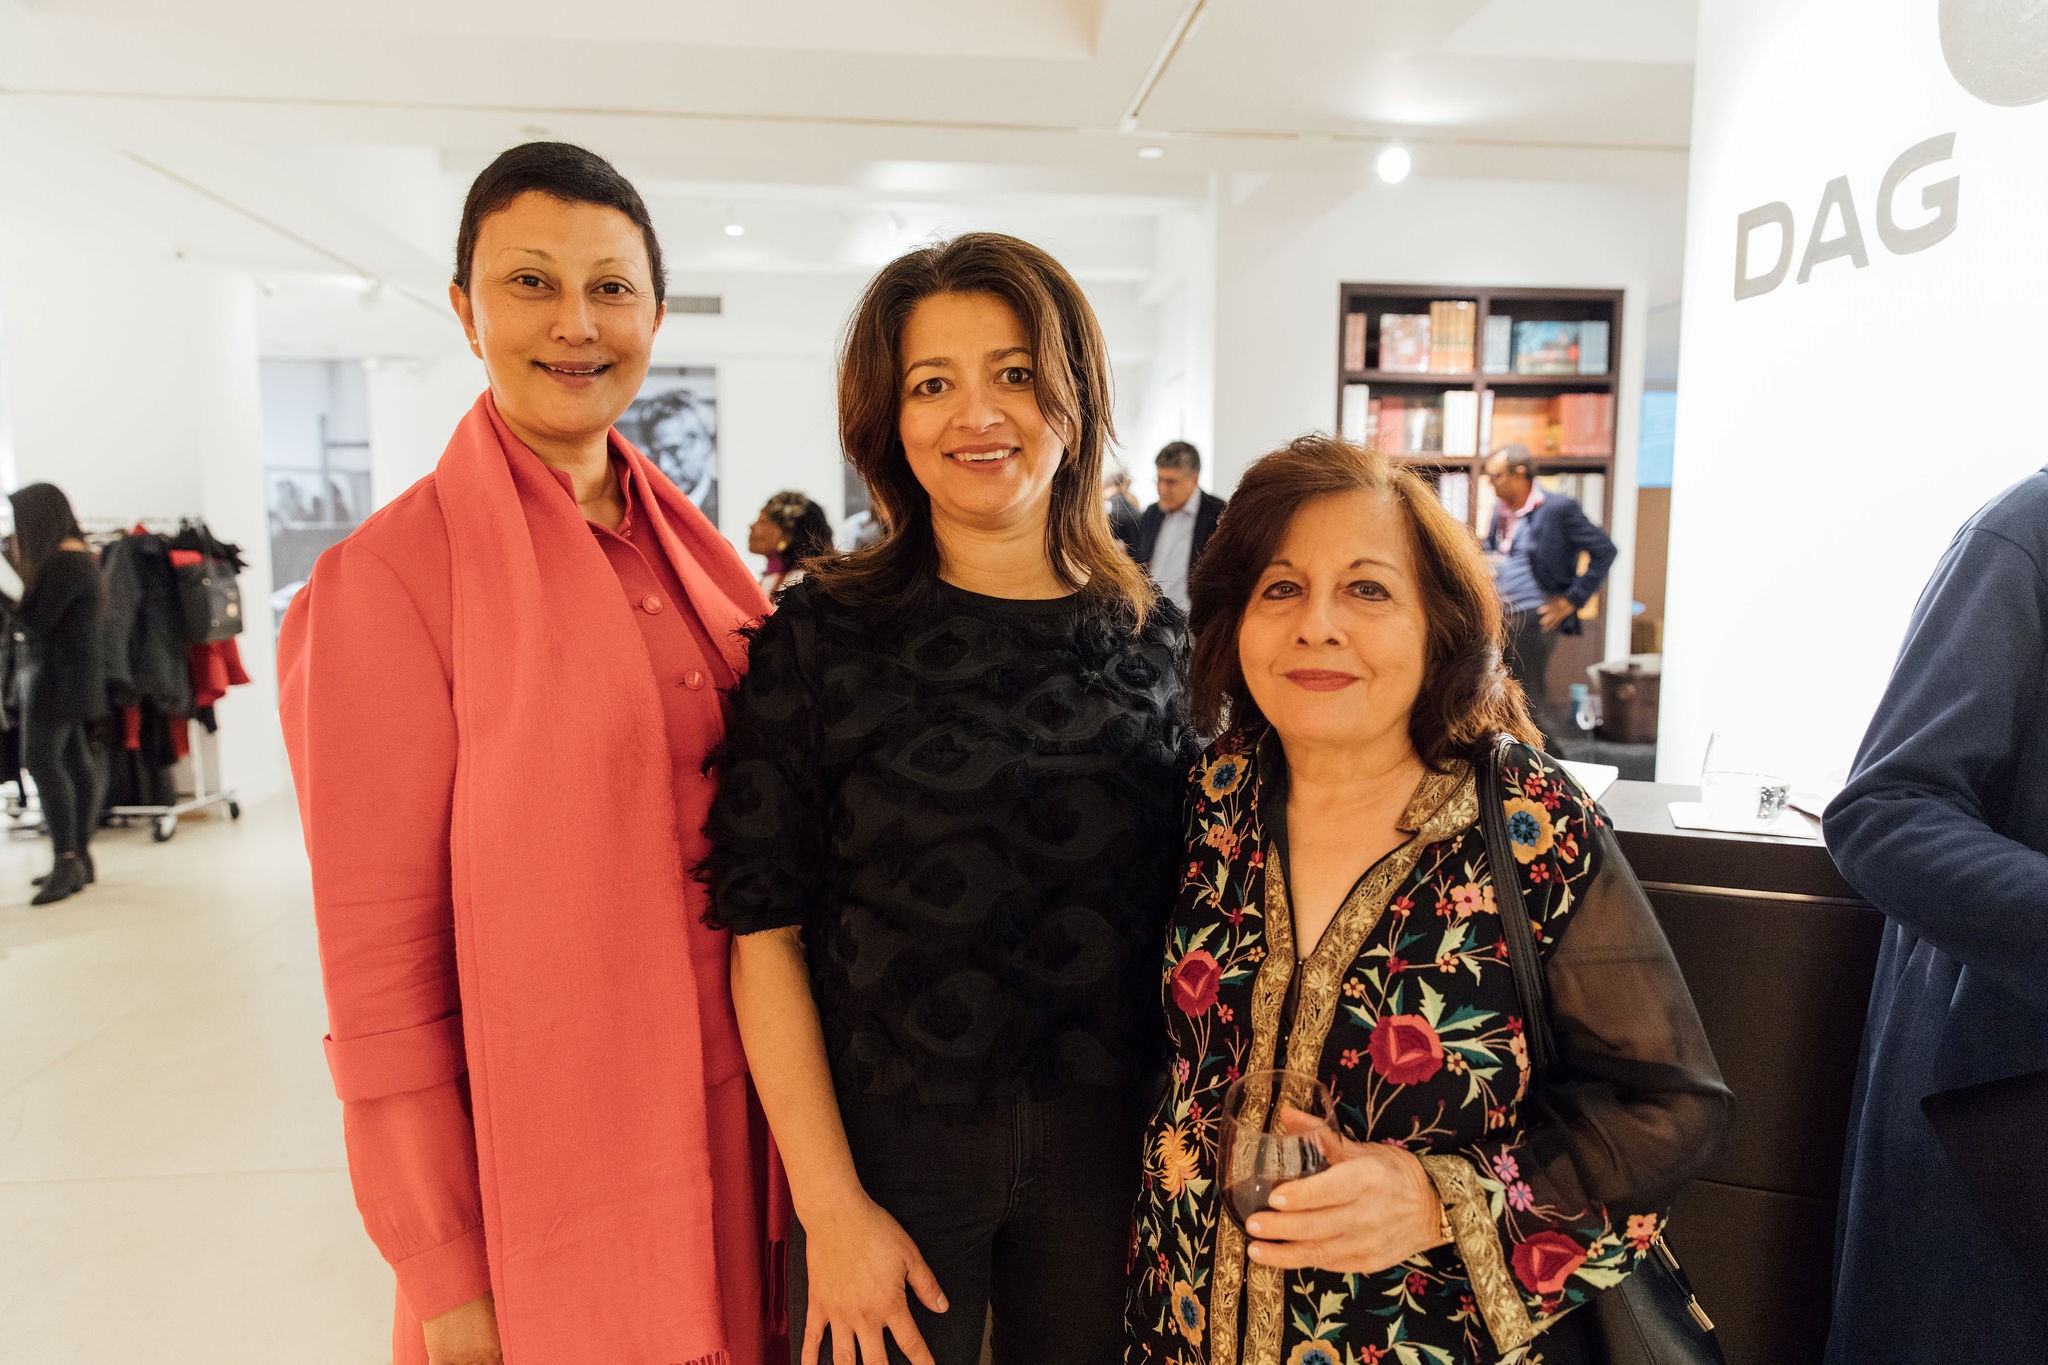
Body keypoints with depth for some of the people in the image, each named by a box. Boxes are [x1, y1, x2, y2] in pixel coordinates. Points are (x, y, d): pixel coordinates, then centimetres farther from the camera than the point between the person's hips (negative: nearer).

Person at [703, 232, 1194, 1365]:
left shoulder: (1154, 637, 0)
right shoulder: (820, 635, -9)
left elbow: (1186, 912, 6)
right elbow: (766, 938, -9)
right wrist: (830, 1206, -11)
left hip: (1111, 1146, 3)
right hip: (886, 1144, -2)